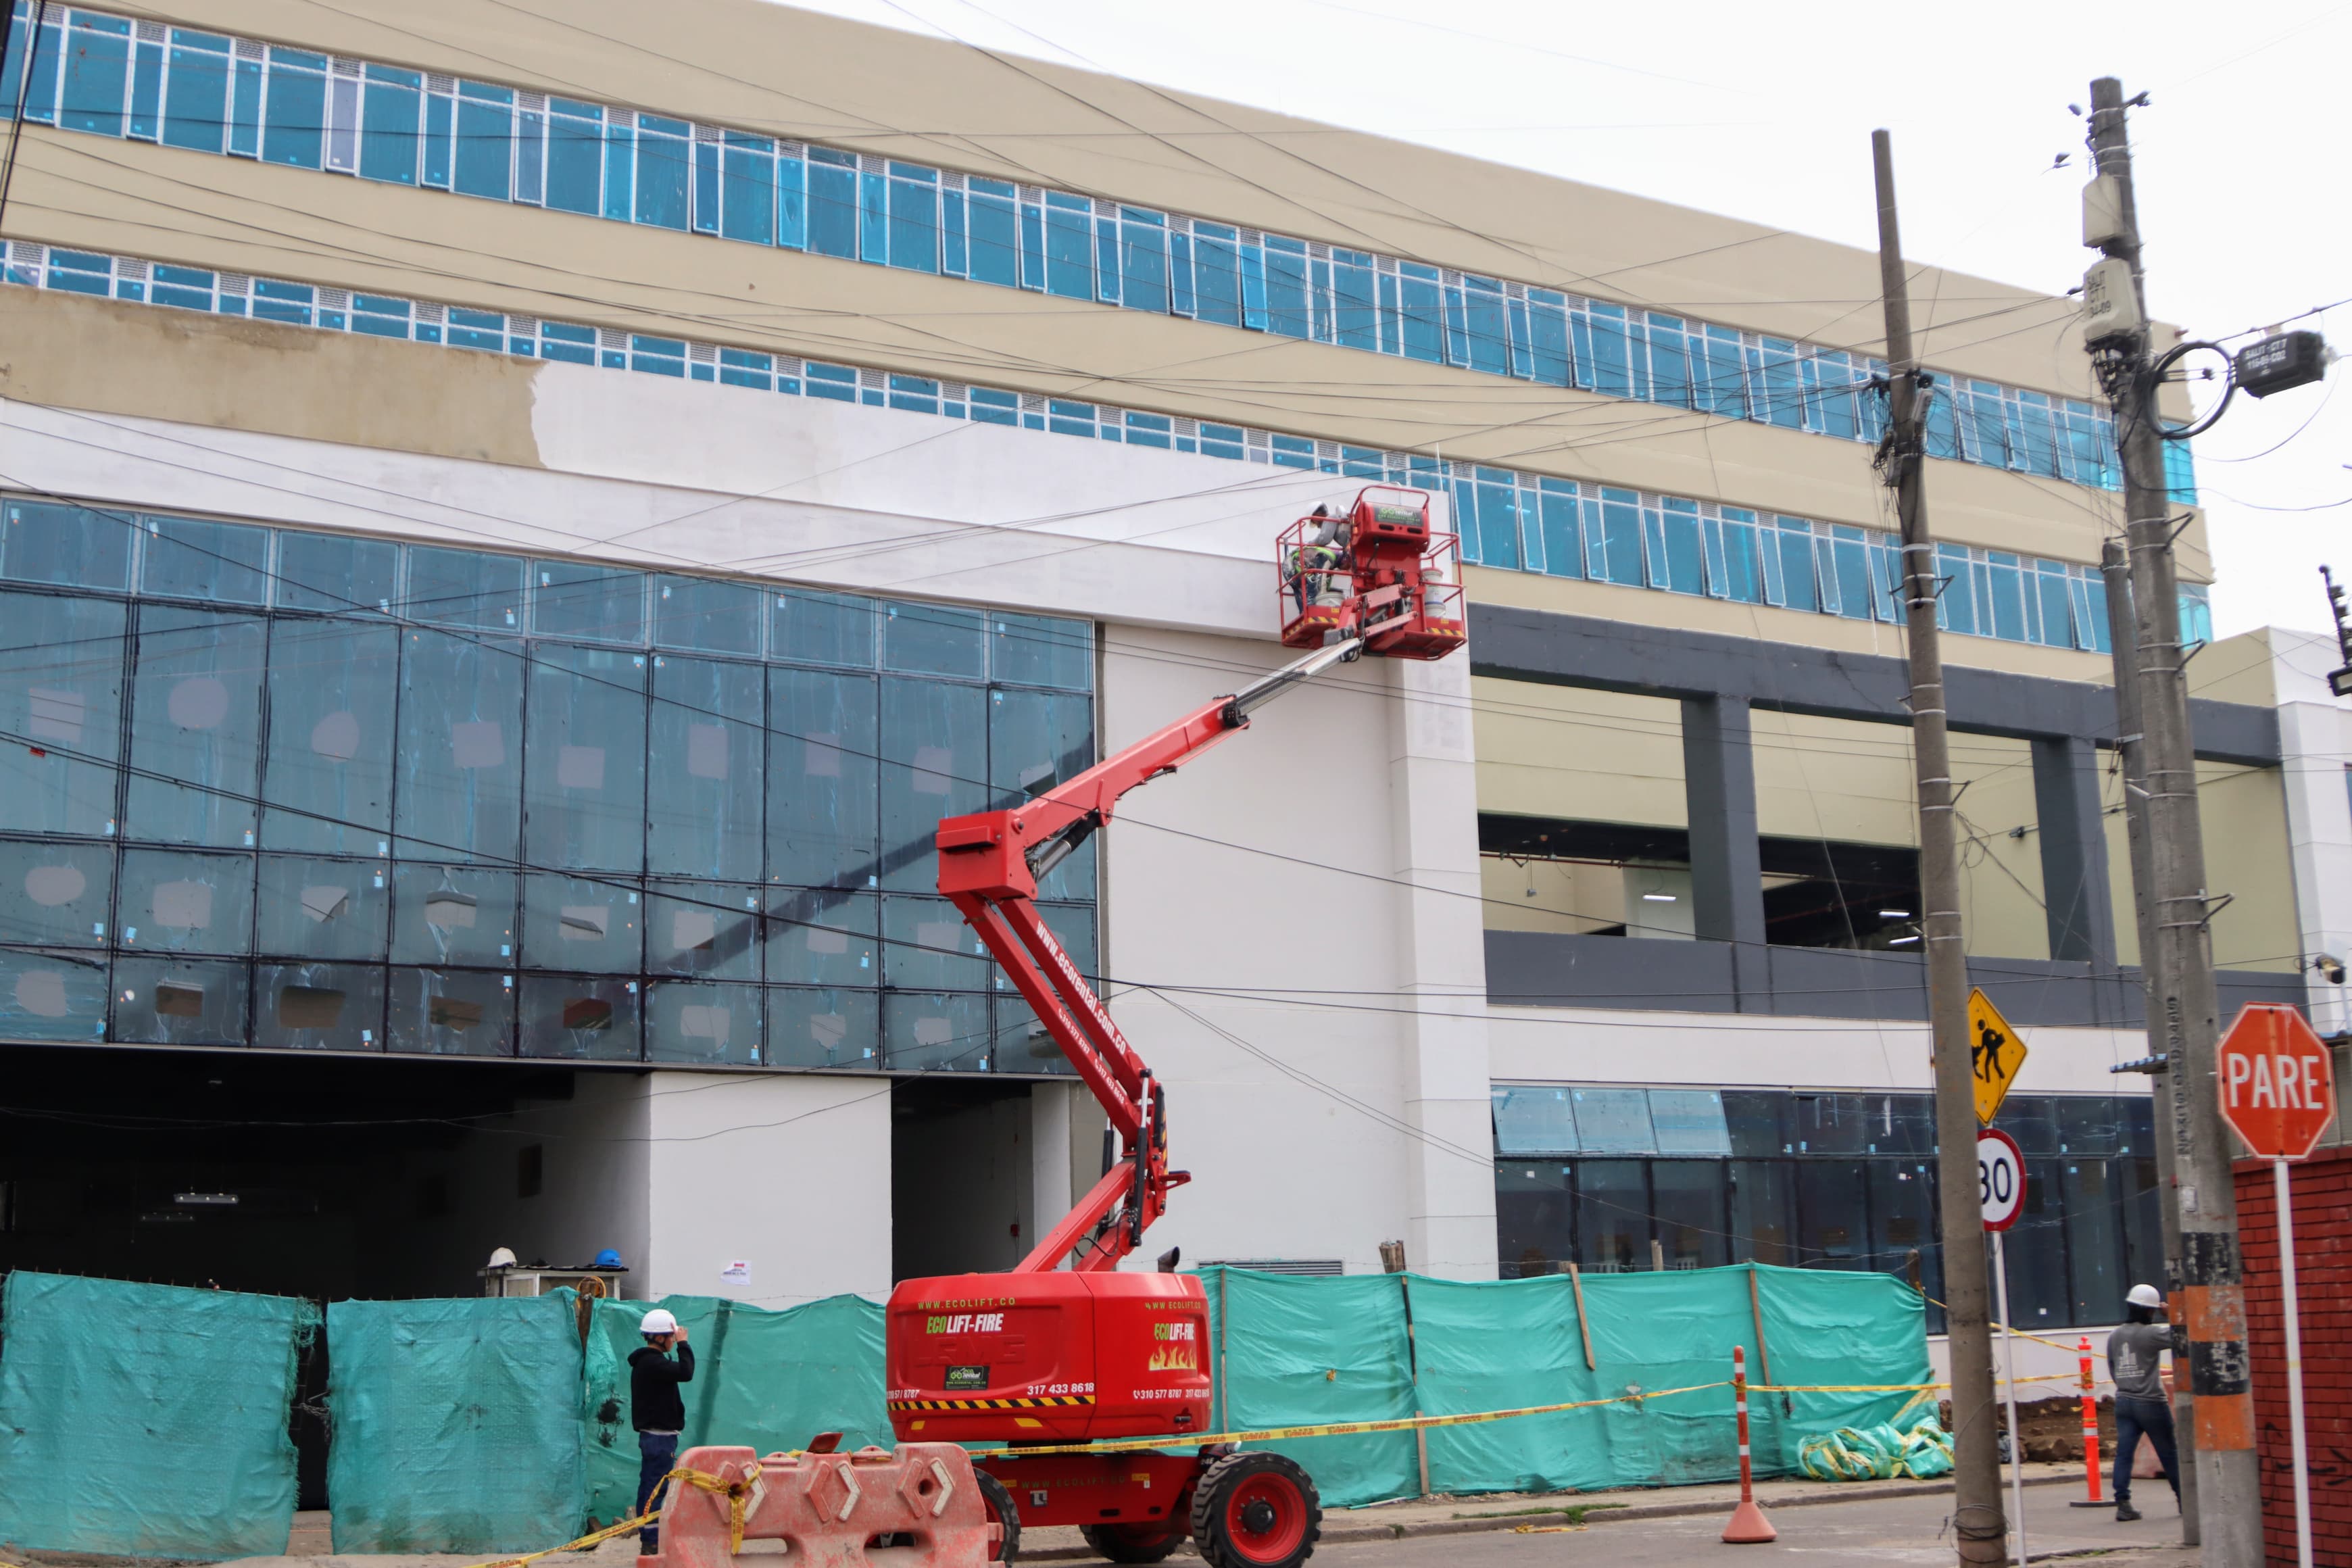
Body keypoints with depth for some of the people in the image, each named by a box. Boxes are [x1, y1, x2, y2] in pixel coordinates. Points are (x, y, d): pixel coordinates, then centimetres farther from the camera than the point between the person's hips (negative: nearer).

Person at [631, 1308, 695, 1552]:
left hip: (654, 1435, 11)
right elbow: (685, 1372, -26)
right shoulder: (652, 1363, -17)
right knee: (655, 1488, -9)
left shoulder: (646, 1361, 17)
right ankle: (651, 1542, -8)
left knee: (650, 1487, 13)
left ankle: (649, 1540, 19)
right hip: (659, 1437, -11)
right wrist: (683, 1344, -18)